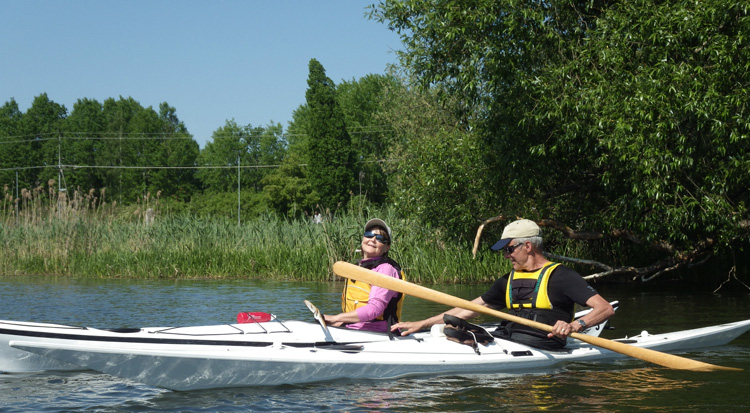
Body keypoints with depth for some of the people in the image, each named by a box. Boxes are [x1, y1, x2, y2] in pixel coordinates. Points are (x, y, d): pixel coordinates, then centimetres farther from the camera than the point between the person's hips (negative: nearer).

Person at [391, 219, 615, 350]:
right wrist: (420, 324, 16)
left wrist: (576, 325, -29)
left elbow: (605, 309, -8)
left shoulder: (560, 276, -1)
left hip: (539, 349, -7)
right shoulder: (509, 280, 22)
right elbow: (469, 309, 23)